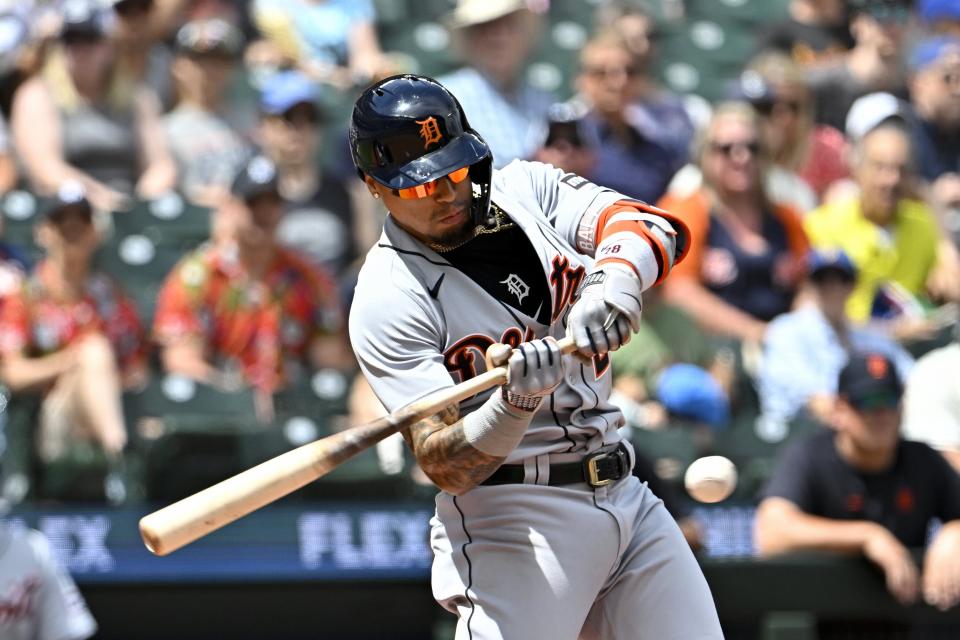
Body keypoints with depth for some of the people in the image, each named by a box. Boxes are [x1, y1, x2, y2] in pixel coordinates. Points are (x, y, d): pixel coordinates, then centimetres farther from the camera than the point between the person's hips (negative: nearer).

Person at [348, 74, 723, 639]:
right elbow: (445, 465, -19)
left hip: (624, 496, 6)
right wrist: (515, 402, -37)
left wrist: (616, 274, -33)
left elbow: (658, 229, -11)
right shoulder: (388, 298, -12)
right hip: (514, 519, -6)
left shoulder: (527, 189, 4)